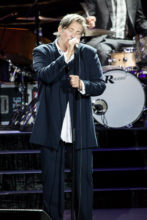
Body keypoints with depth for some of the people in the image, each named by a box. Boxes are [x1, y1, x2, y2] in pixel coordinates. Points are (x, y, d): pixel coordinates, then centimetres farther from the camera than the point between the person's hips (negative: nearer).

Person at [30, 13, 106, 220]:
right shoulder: (42, 52, 4)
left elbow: (101, 85, 4)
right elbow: (45, 75, -15)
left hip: (81, 130, 1)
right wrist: (67, 55, -19)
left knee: (84, 178, 4)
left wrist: (82, 84, -14)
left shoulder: (89, 53, 8)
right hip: (53, 129, -1)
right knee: (52, 180, 6)